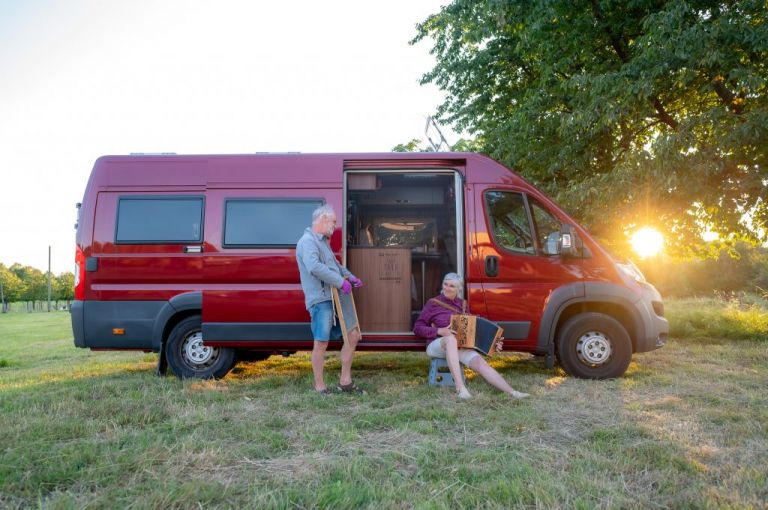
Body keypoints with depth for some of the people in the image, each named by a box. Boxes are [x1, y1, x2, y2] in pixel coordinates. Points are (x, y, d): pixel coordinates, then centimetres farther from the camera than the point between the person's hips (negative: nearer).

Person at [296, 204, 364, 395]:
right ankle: (319, 386, 11)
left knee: (353, 335, 10)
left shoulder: (323, 241, 22)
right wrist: (341, 282, -22)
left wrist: (350, 276, 17)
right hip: (321, 300, -10)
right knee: (321, 343, -3)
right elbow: (315, 267, -26)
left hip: (335, 299, 10)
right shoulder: (308, 241, -10)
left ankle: (345, 382, 18)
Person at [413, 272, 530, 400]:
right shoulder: (433, 303, 2)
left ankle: (512, 392, -34)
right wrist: (439, 331, -17)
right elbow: (417, 328, -2)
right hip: (436, 345, -4)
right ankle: (460, 387, -45)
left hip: (459, 346, 4)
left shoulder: (462, 304, 15)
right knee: (451, 339, -39)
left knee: (480, 362, -24)